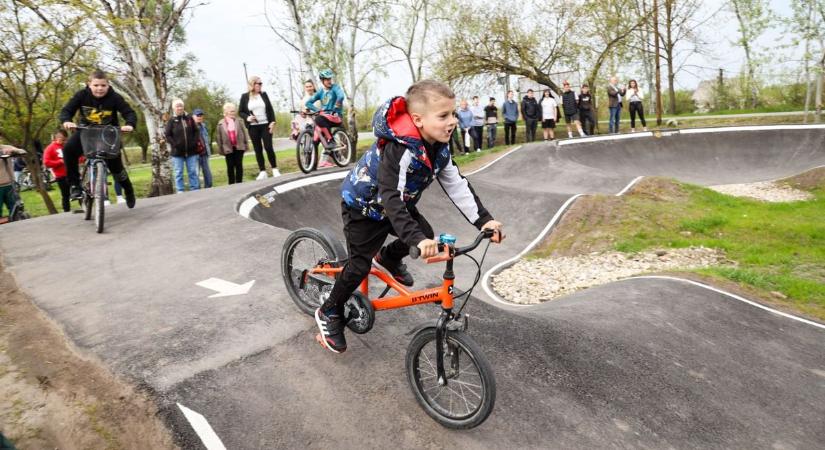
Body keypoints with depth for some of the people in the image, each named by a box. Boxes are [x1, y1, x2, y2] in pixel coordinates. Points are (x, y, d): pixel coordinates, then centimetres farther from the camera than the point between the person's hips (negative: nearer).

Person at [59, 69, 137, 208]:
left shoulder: (114, 97, -15)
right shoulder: (81, 95, -12)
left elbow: (129, 112, -19)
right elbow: (66, 110, -12)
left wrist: (130, 124, -42)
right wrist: (67, 121, -35)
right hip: (86, 131, 1)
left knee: (115, 164, -8)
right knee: (68, 148, -27)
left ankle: (128, 189, 22)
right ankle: (74, 184, -13)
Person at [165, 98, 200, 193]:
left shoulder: (189, 118, 5)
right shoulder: (172, 120, -1)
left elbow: (196, 131, 10)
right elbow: (167, 135, -2)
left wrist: (194, 142, -2)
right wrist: (175, 144, -12)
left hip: (191, 151, 2)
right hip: (177, 152, -2)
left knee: (193, 172, 7)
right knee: (178, 173, 4)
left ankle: (195, 191, 15)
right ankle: (180, 192, 9)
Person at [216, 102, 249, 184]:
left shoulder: (239, 121, 2)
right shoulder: (221, 123, -2)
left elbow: (244, 132, 4)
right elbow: (218, 137, 1)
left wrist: (245, 144, 0)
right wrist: (221, 148, -1)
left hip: (239, 146, 1)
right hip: (228, 148, 0)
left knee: (239, 165, 5)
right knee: (230, 166, 5)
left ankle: (239, 183, 12)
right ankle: (231, 184, 12)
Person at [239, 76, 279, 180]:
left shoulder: (264, 94, 5)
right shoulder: (245, 96, 1)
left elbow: (270, 109, 6)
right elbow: (240, 111, 6)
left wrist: (272, 122, -5)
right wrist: (247, 117, -14)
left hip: (265, 125, 0)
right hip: (253, 127, 0)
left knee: (268, 147, -7)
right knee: (258, 149, 2)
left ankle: (275, 169, 4)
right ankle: (262, 171, 7)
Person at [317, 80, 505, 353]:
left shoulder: (438, 148, -12)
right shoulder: (400, 148, -38)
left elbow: (457, 185, -11)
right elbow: (391, 197, -47)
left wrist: (484, 219, -21)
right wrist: (416, 238, -58)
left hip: (398, 203, 7)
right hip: (363, 206, -7)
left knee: (425, 235, 0)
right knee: (360, 265, -6)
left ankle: (387, 259, 30)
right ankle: (329, 313, 17)